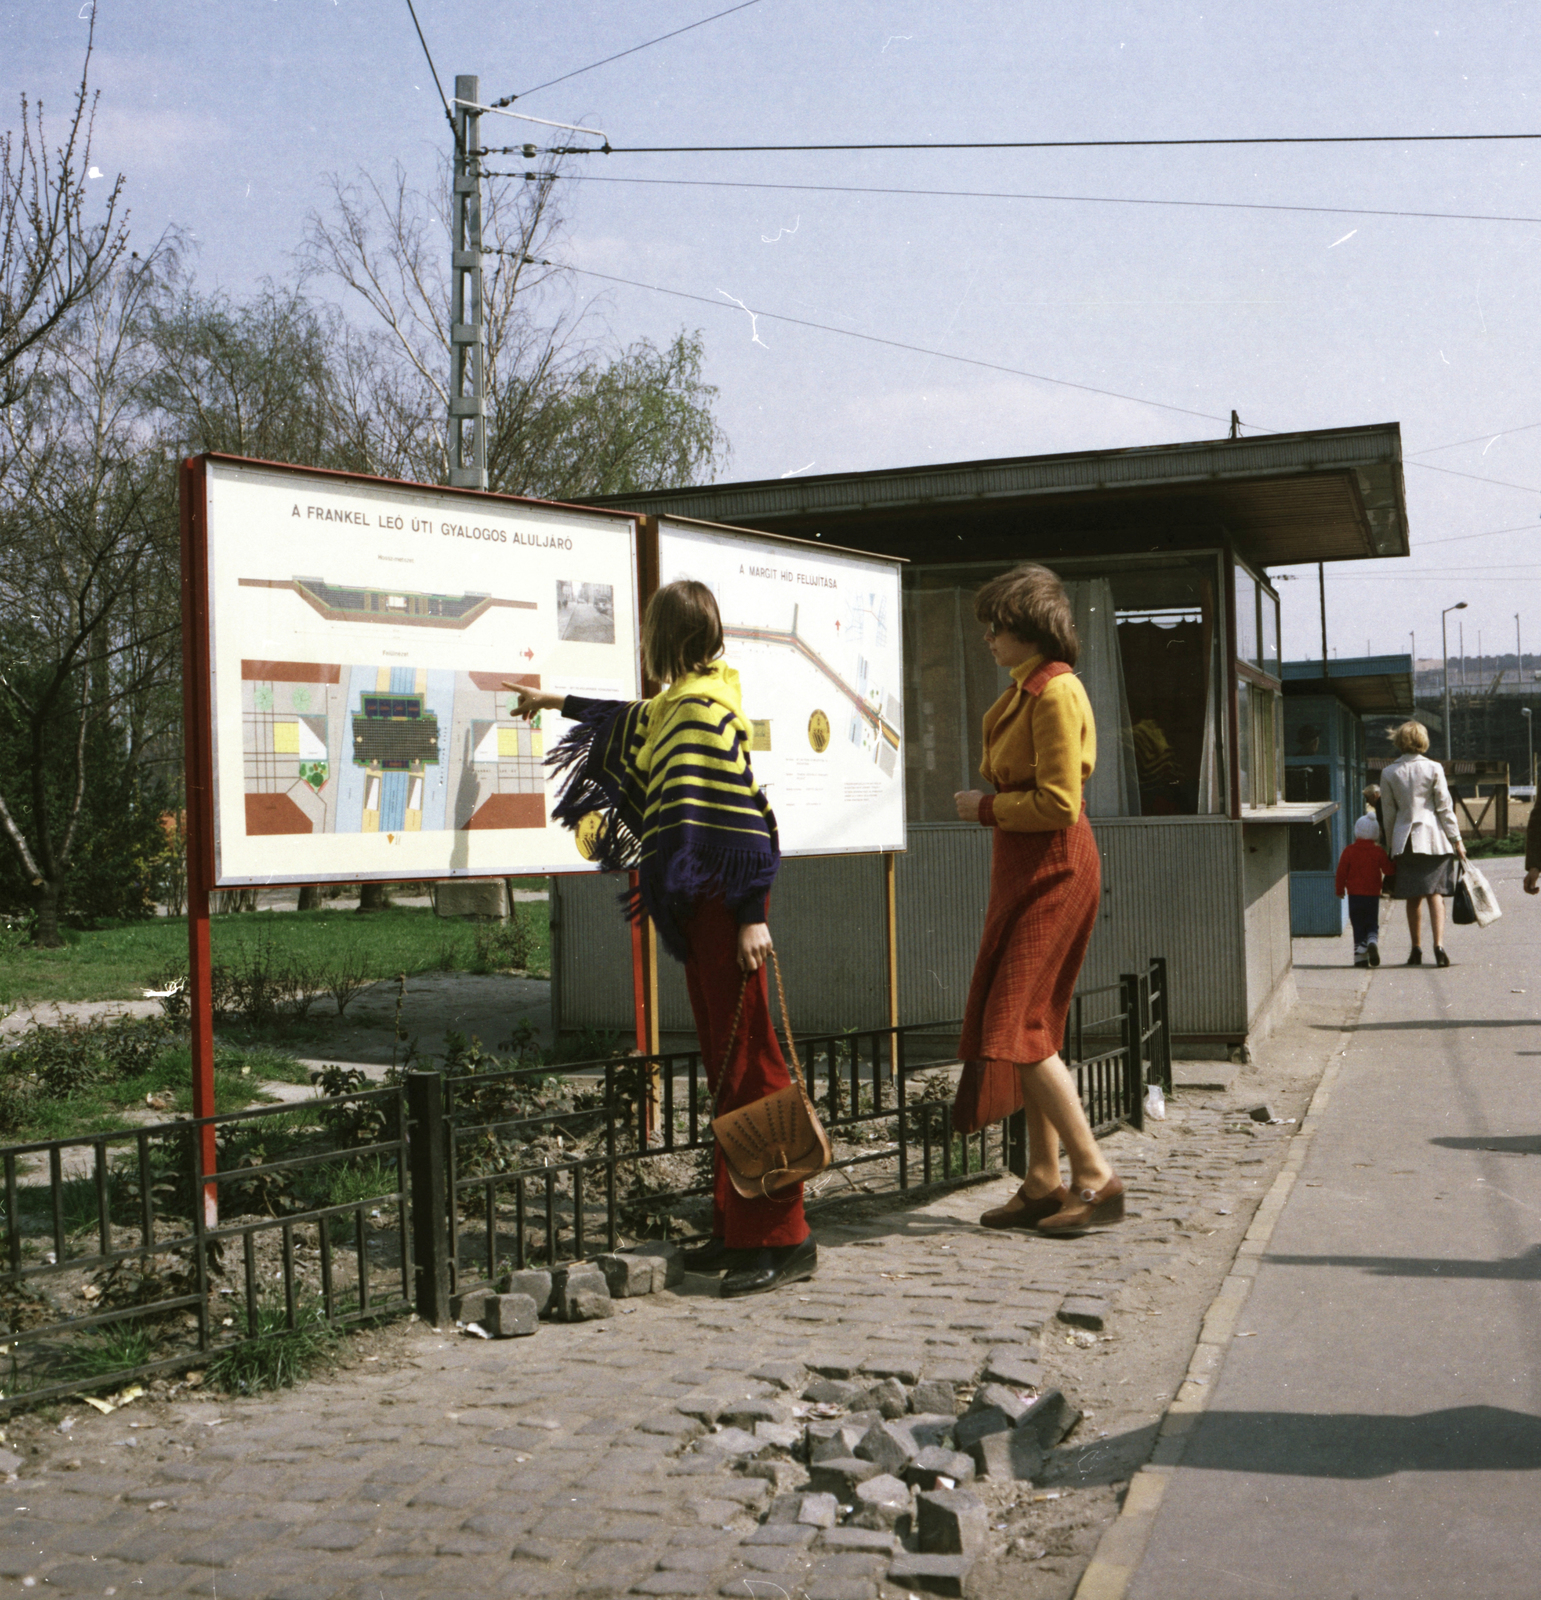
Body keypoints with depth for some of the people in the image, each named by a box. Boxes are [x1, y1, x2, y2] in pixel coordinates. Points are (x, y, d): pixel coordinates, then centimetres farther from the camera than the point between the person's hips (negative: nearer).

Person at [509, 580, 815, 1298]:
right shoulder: (677, 703, 17)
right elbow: (635, 720, 40)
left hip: (721, 901, -10)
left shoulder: (706, 708, -12)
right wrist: (558, 703, 51)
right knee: (724, 1066, 10)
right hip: (698, 904, 10)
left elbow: (740, 814, -19)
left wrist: (751, 915, -22)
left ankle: (782, 1238, -5)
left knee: (746, 1059, -9)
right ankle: (739, 1227, 15)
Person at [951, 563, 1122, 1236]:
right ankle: (1043, 1184, 16)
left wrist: (985, 808, -11)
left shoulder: (1056, 690, -16)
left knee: (1017, 1027, -10)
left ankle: (1096, 1176, -4)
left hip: (1052, 870, -10)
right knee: (1029, 1028, 10)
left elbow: (1058, 802, -22)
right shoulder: (1024, 689, 15)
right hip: (1024, 870, 10)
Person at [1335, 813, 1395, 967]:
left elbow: (1342, 871, -1)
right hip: (1373, 895, 0)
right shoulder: (1378, 852, -2)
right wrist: (1394, 864, 24)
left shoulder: (1349, 851, -3)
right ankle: (1373, 942, -20)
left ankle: (1360, 955, 0)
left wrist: (1340, 889, 10)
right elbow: (1388, 870, 3)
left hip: (1354, 895, 0)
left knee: (1358, 926, 6)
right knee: (1372, 924, 10)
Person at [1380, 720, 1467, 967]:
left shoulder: (1389, 773, 2)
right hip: (1433, 837, -2)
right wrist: (1457, 840, 3)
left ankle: (1416, 949, 11)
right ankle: (1438, 944, -14)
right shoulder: (1433, 768, -3)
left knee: (1413, 897, 8)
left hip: (1404, 839, 2)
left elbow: (1388, 812, 6)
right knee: (1435, 894, -1)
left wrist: (1391, 842, 15)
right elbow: (1444, 807, -2)